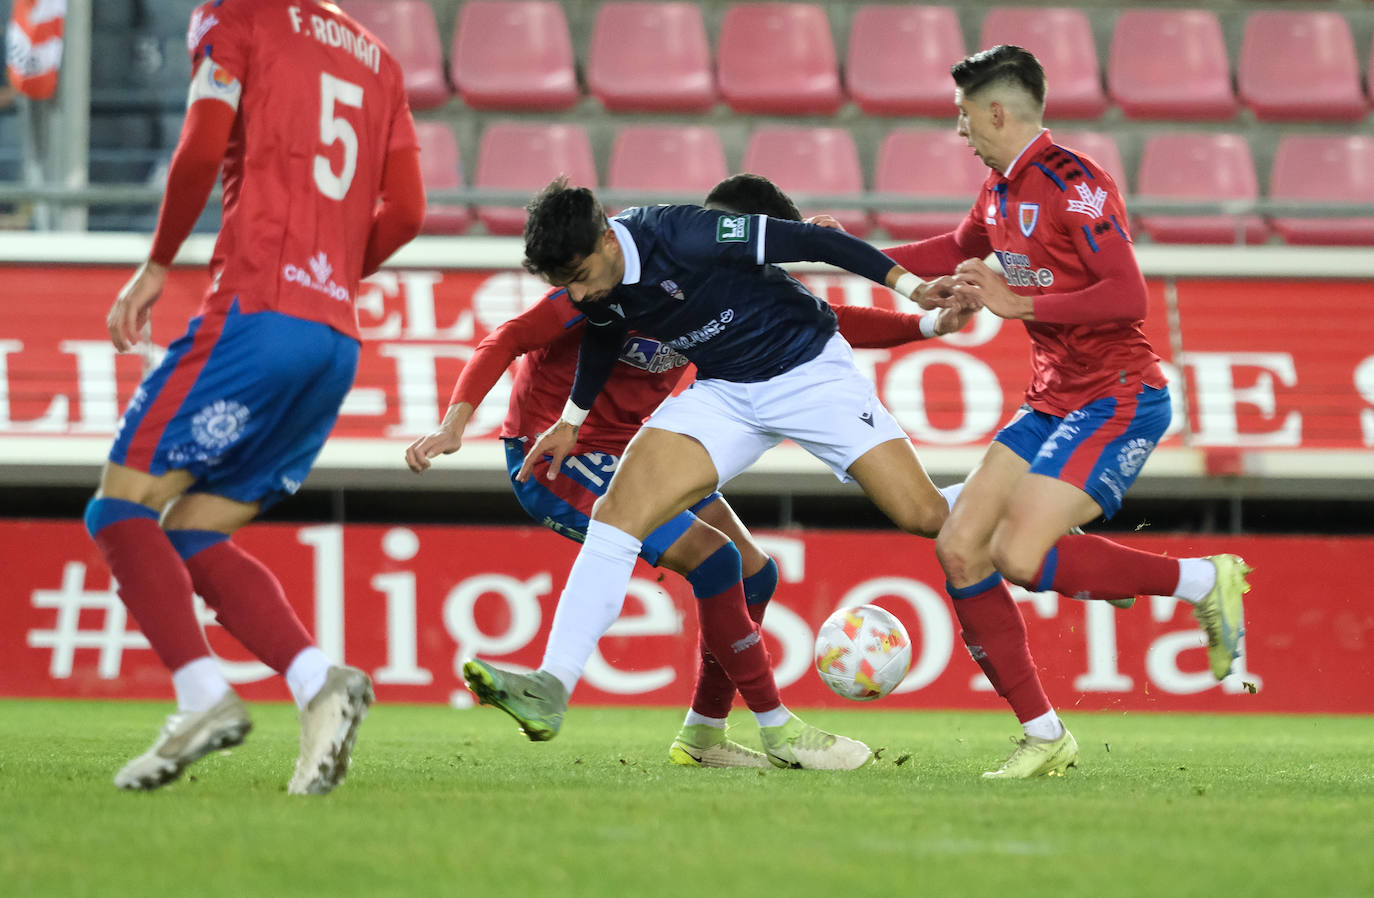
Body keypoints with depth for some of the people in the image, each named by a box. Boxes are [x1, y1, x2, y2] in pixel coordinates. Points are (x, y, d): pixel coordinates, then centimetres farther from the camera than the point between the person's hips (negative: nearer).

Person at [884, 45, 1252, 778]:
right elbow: (959, 254, 34)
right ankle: (1043, 735, 4)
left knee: (1019, 557, -22)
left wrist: (1018, 304, -22)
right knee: (960, 549, -2)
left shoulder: (1071, 183, -16)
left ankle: (1203, 580, -5)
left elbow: (1128, 297, -24)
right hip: (1052, 404, 9)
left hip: (1117, 400, -9)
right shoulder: (1001, 189, 12)